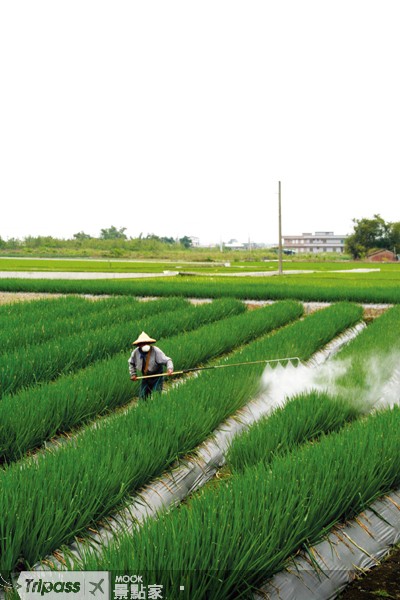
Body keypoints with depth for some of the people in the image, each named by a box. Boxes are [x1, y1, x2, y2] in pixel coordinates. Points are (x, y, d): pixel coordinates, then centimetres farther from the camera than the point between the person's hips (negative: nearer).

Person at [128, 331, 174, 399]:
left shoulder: (156, 351, -21)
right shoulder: (136, 352, -7)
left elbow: (167, 360, -25)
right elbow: (131, 363, 14)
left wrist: (170, 368, -45)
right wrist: (133, 374, 8)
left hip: (156, 376, -4)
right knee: (142, 396, 4)